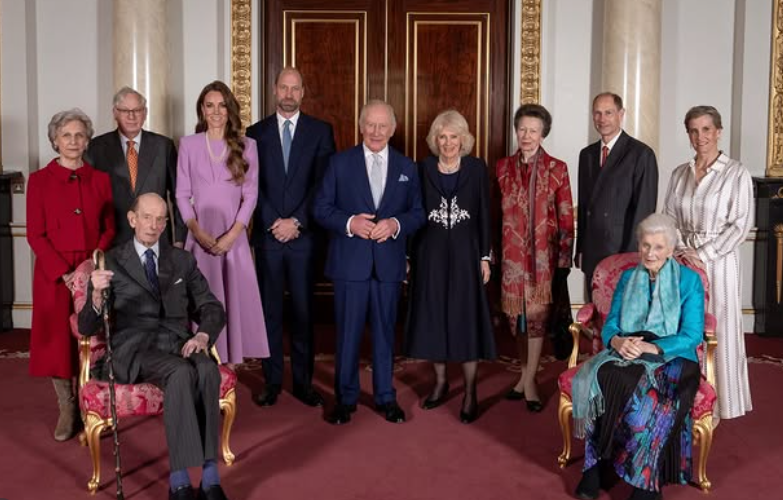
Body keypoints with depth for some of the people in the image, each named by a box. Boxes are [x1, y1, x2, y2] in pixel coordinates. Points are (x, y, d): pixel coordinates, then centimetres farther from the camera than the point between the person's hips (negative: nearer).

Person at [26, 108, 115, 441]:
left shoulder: (100, 179, 8)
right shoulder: (39, 180, 2)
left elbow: (109, 229, 7)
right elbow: (35, 234, -2)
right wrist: (63, 272, -12)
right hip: (53, 275, -1)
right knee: (57, 341, 2)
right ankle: (67, 410, 16)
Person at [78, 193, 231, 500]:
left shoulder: (182, 260, 17)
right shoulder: (111, 263, 7)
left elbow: (212, 309, 14)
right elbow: (87, 328, 0)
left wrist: (202, 336, -9)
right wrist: (97, 296, -23)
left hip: (179, 344, 3)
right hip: (135, 350, -3)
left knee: (208, 369, -32)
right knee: (182, 372, -35)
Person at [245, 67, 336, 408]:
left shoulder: (320, 131, 5)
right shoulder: (256, 132, 8)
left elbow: (322, 184, -2)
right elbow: (253, 185, 2)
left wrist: (296, 222, -10)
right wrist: (275, 223, -9)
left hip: (305, 236, -1)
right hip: (267, 235, 1)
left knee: (304, 311, 4)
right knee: (269, 311, 5)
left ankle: (303, 382, 14)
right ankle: (272, 382, 14)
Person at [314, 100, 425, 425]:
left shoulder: (407, 168, 8)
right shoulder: (340, 163, 2)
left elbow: (418, 213, 7)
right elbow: (321, 208, 0)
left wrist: (396, 224, -13)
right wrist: (349, 223, -17)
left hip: (389, 263, 2)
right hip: (350, 261, -1)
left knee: (385, 331, 11)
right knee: (347, 332, 6)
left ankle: (385, 396, 24)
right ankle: (346, 398, 20)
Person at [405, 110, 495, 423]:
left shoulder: (477, 168, -1)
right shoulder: (423, 169, 2)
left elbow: (485, 215, 1)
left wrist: (485, 257, -2)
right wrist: (410, 257, 1)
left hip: (465, 253, -1)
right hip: (430, 254, 2)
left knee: (466, 319, 0)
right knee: (433, 317, 8)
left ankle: (470, 393, 9)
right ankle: (440, 382, 25)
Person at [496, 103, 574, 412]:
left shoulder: (557, 169, -1)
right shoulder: (503, 167, 7)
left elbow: (566, 218, -1)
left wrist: (565, 259, -5)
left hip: (542, 253, -3)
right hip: (511, 253, 3)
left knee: (537, 315, -3)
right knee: (517, 315, 8)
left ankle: (528, 381, 4)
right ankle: (526, 375, 20)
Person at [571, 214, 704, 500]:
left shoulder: (689, 280, 3)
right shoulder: (627, 278, 15)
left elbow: (692, 336, -6)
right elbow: (609, 326, 9)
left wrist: (650, 347, -20)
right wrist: (617, 341, -15)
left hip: (671, 358, -3)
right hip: (625, 356, 3)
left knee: (652, 399, -36)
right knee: (600, 379, -31)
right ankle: (597, 465, -24)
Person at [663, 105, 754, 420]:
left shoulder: (737, 174, -6)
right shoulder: (680, 174, 8)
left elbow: (740, 225, -10)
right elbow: (668, 218, 9)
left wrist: (703, 254, -15)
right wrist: (678, 251, -6)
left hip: (718, 261, -4)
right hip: (683, 261, 4)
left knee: (718, 330, 2)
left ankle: (721, 399, 16)